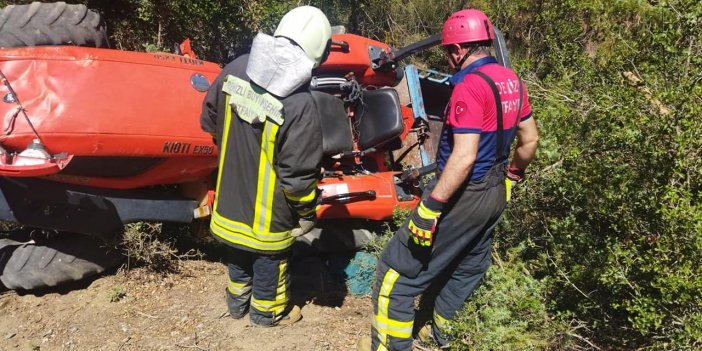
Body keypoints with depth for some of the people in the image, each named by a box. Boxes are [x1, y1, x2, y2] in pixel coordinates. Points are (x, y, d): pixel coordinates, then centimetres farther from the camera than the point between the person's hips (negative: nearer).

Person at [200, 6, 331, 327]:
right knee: (269, 256, 20)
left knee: (239, 248, 27)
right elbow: (298, 174, -26)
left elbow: (209, 119, 3)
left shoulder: (237, 68, -13)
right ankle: (266, 310, 43)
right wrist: (307, 213, -8)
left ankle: (237, 300, 50)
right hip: (268, 209, -6)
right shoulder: (299, 105, -32)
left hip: (231, 193, 6)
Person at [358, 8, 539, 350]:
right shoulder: (511, 80, 5)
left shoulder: (470, 85, -22)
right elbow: (530, 139, 13)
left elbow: (464, 157, -28)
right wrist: (512, 174, 28)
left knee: (398, 268, 2)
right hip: (495, 193, 10)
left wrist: (431, 205, -25)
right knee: (468, 266, 24)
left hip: (464, 195, -10)